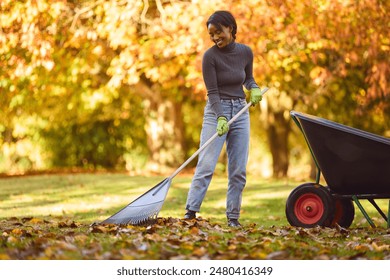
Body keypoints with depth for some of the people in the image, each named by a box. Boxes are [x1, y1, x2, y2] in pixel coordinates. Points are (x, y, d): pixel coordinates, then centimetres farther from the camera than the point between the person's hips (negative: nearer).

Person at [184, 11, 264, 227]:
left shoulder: (246, 52, -1)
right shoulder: (210, 56, -12)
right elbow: (213, 92, -14)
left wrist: (254, 88, -6)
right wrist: (221, 119, -26)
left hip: (240, 112, 4)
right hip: (216, 111, -4)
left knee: (239, 169, 2)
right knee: (206, 165, -12)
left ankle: (233, 216, 8)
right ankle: (191, 211, -9)